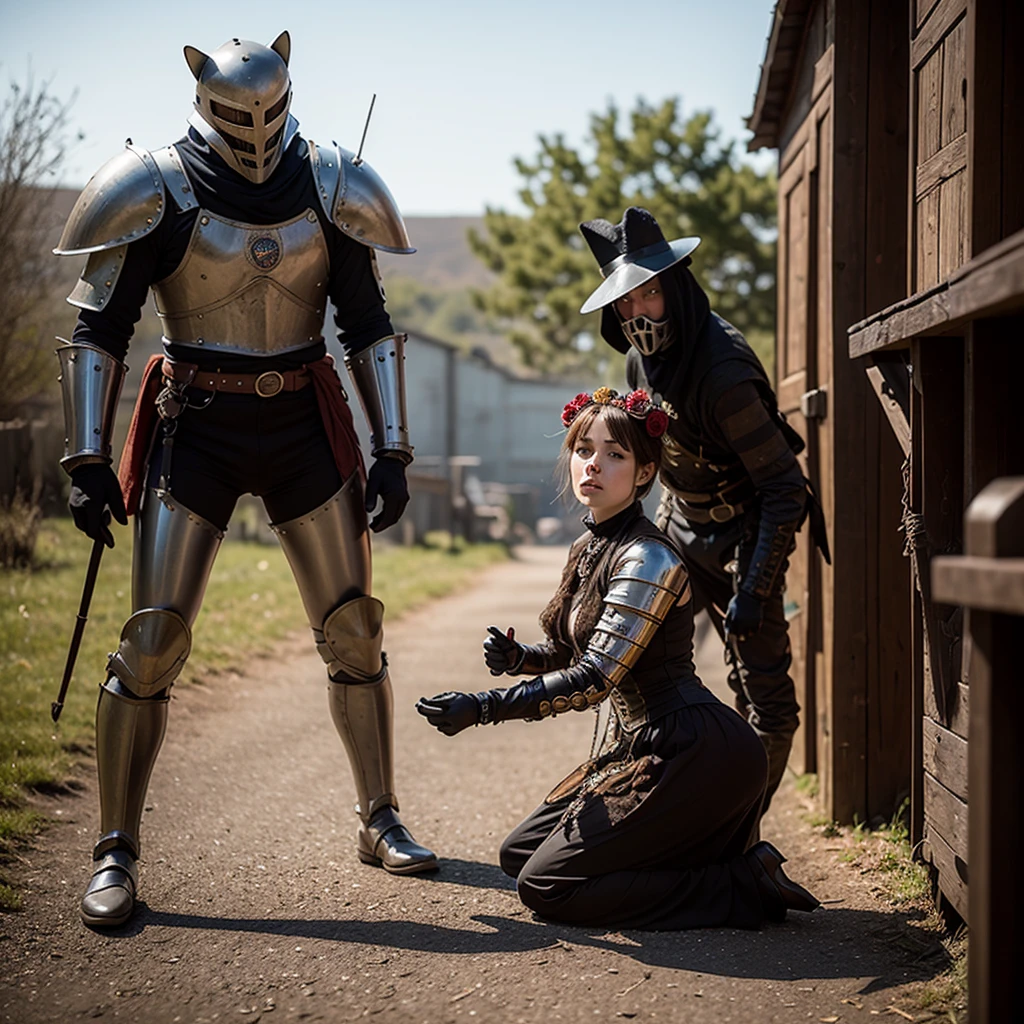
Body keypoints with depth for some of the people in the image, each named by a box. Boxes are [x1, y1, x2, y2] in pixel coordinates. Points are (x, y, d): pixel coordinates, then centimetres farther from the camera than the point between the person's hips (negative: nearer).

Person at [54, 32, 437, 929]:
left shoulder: (326, 189, 1)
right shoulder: (160, 194, -8)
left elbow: (369, 327, 8)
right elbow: (98, 332, -4)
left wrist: (392, 452, 2)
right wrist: (89, 463, -10)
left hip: (304, 424, 3)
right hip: (197, 427, -3)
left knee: (353, 628, 5)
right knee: (153, 639, -9)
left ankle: (380, 821, 21)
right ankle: (115, 855, 1)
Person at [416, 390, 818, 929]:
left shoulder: (647, 559, -18)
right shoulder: (587, 549, 10)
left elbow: (596, 679, -23)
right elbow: (575, 653, 22)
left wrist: (482, 708, -24)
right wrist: (518, 657, 1)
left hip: (694, 754, -10)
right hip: (638, 744, 10)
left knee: (545, 886, -10)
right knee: (519, 854, 11)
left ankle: (742, 885, -7)